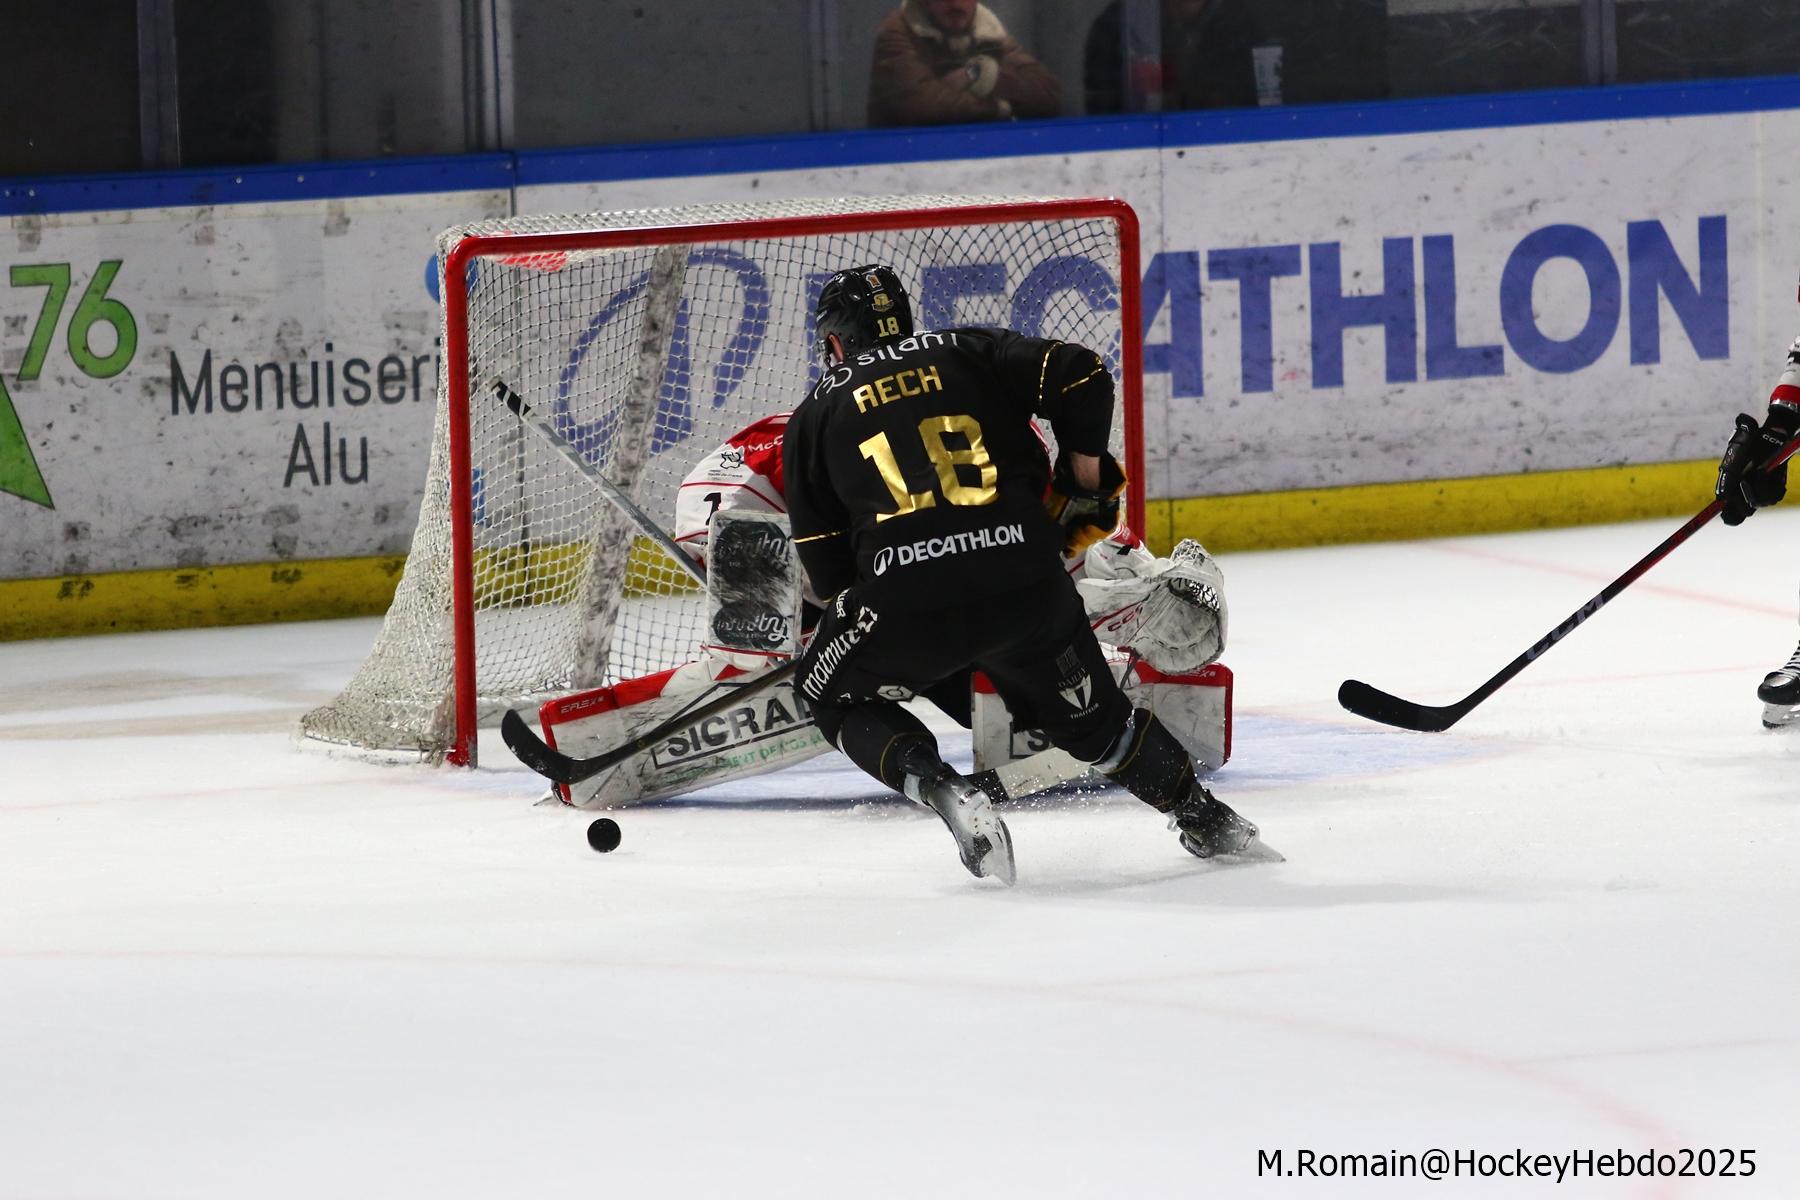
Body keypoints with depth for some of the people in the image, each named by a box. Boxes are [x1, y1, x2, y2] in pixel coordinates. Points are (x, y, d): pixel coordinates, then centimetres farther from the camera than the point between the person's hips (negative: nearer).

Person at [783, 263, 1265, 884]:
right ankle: (1205, 818, 28)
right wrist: (1084, 477, 17)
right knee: (1087, 709, 26)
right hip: (1028, 588, 3)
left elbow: (824, 564, 12)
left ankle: (946, 794, 2)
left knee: (834, 693, 22)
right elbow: (1080, 376, 4)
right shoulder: (966, 352, 16)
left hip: (908, 600, -3)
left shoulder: (814, 418, 14)